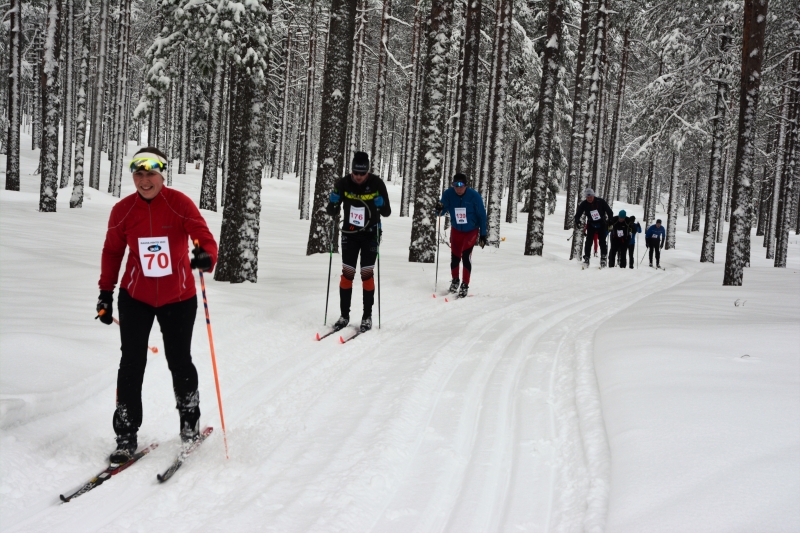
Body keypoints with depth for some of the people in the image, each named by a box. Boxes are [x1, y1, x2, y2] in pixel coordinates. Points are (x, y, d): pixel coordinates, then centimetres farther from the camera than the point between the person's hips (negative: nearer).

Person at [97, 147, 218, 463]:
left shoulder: (180, 204, -12)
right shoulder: (122, 210, -4)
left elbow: (204, 237, -19)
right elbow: (112, 252, 6)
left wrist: (205, 256, -41)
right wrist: (106, 293, 5)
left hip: (178, 298, -1)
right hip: (136, 297, 1)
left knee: (179, 361, 8)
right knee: (132, 364, -3)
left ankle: (190, 423, 30)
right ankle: (126, 437, 5)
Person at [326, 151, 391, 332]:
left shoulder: (377, 184, -15)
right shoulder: (343, 184, -11)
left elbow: (387, 212, -8)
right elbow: (332, 212, -4)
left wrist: (381, 205, -29)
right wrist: (333, 202, -25)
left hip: (370, 235, -1)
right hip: (349, 234, 2)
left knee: (367, 274, -2)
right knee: (347, 273, 0)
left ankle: (367, 316, 8)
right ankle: (344, 315, 10)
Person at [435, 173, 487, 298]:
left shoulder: (474, 195, -22)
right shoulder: (448, 194, -17)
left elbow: (482, 215, -12)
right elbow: (440, 213, -15)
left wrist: (483, 235, -9)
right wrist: (439, 209, -40)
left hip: (471, 230, -2)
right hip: (456, 230, 3)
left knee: (465, 255, -15)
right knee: (455, 256, 3)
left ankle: (465, 285, -5)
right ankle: (455, 280, 29)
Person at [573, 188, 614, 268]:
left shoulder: (600, 202, -15)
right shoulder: (584, 204, -11)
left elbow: (609, 212, -7)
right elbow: (578, 214, -2)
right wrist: (577, 222, -21)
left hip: (601, 224, -1)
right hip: (591, 224, 1)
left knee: (602, 241, -7)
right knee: (588, 241, -7)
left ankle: (603, 258, 4)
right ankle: (586, 259, -2)